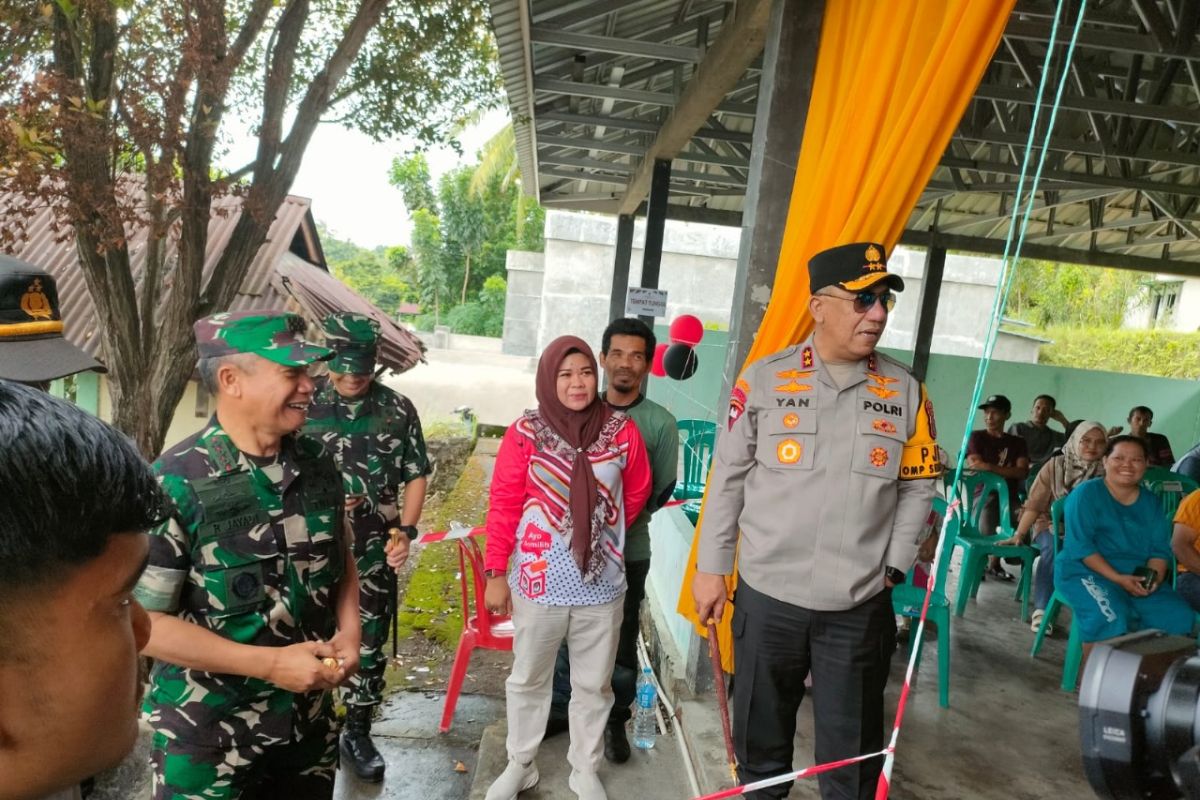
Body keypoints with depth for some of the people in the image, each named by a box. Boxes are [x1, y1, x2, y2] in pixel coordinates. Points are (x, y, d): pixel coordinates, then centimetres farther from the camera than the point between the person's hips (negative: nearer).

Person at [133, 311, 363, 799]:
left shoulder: (318, 466, -3)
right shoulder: (176, 485, -19)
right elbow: (143, 622, -17)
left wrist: (349, 632, -6)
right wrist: (270, 664, -19)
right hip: (208, 738, -5)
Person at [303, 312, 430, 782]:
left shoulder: (398, 410, -2)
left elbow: (415, 476, 4)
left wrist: (407, 531, -8)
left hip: (374, 553, 1)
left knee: (368, 646, 12)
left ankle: (357, 733, 31)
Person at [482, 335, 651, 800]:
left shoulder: (622, 432, -5)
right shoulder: (525, 433, -10)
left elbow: (636, 494, 10)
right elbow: (503, 505, -6)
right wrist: (496, 573, -4)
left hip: (602, 586, 2)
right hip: (538, 583, -1)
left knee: (593, 685, 17)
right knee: (528, 680, 17)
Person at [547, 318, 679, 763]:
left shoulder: (660, 424, -5)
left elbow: (662, 491, -5)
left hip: (627, 551, -2)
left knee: (620, 644, 10)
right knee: (565, 635, 14)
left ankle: (615, 722, 30)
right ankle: (561, 709, 34)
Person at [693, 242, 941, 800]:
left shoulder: (905, 391, 1)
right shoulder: (764, 379, -5)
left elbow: (918, 486, 7)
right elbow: (728, 478, -1)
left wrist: (891, 568, 0)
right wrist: (710, 568, 1)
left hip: (861, 606, 1)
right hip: (767, 595, 0)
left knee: (852, 749, 14)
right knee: (761, 733, 18)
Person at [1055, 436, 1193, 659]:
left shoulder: (1150, 502, 13)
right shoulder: (1086, 493, -6)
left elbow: (1160, 549, 9)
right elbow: (1080, 546, -13)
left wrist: (1153, 577, -13)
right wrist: (1118, 578, -21)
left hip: (1137, 575, 6)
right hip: (1086, 571, -6)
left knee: (1178, 616, -15)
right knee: (1110, 616, -32)